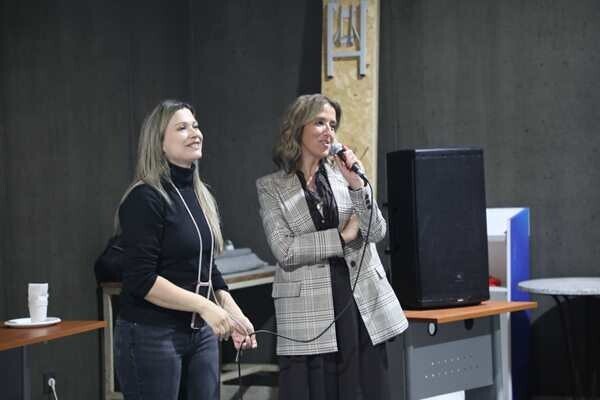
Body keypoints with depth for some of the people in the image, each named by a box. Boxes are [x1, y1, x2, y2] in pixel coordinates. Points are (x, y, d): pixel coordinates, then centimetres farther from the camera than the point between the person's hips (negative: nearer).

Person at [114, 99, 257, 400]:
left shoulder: (200, 196, 12)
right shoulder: (145, 198, -12)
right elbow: (141, 280, -18)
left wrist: (234, 313, 7)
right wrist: (203, 305, -21)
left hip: (201, 333, 7)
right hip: (152, 335, -7)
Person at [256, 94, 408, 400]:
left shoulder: (345, 171, 8)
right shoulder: (271, 187, 1)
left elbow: (377, 232, -1)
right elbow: (285, 250, -10)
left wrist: (356, 185, -12)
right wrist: (342, 236, -9)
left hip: (363, 304, 3)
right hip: (310, 313, -3)